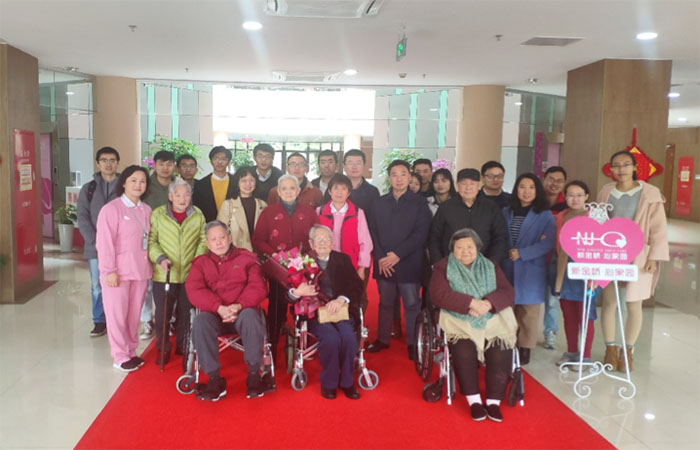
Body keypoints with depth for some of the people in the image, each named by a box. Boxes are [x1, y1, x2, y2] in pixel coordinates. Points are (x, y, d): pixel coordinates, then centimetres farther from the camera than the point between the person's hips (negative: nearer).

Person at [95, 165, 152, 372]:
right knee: (117, 314, 3)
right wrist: (109, 270, -14)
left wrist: (150, 265, 9)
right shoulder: (111, 209, -10)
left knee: (134, 314, 12)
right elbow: (104, 242, -12)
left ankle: (131, 351, 26)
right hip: (118, 272, -5)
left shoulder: (146, 210, 8)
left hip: (140, 270, 5)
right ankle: (120, 357, 14)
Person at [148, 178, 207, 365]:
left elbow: (203, 240, 8)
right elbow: (151, 241, -2)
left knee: (186, 313, 10)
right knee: (162, 313, 5)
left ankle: (183, 347, 28)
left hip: (190, 274, 2)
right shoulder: (157, 214, -1)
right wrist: (160, 258, -16)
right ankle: (163, 348, 22)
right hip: (164, 275, -2)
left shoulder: (198, 215, 6)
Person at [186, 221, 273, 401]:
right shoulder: (200, 263, 17)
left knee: (251, 317, -36)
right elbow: (194, 290, 0)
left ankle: (254, 375, -25)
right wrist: (220, 308, -16)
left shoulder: (246, 258, 13)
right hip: (214, 314, 1)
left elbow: (258, 286, 1)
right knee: (200, 322, -32)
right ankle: (215, 379, -27)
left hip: (242, 312, -1)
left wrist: (239, 306, -18)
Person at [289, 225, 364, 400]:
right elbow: (287, 292, -1)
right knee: (331, 337, -30)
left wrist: (341, 299, -14)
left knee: (348, 336, -27)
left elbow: (357, 286, 4)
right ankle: (329, 383, -7)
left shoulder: (343, 260, 14)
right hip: (314, 313, -2)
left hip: (341, 310, 2)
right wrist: (296, 292, -25)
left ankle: (347, 382, -5)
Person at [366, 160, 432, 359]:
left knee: (411, 304, 2)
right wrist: (380, 258, -7)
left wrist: (398, 254, -12)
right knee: (385, 303, 11)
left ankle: (412, 343, 14)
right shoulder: (380, 203, 11)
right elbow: (373, 232, 6)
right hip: (384, 265, 3)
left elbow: (421, 233, -6)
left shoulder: (419, 203, 2)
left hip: (409, 263, -2)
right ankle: (382, 339, 24)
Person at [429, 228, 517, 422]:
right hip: (459, 321, -2)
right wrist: (472, 303, -20)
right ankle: (474, 401, -15)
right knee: (464, 351, -30)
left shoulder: (491, 267, 15)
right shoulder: (443, 268, 6)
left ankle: (494, 401, -13)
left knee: (501, 351, -24)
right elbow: (439, 295, -11)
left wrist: (488, 303, -19)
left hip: (492, 319, 2)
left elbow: (507, 292, 3)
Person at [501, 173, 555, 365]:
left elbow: (548, 243, -11)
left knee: (527, 312, 3)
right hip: (507, 271, 3)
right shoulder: (506, 213, 9)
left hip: (531, 272, -2)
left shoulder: (545, 216, -1)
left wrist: (522, 253, -16)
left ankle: (525, 349, 13)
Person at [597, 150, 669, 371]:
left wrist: (655, 257, -8)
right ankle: (610, 348, 20)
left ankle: (627, 351, 19)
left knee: (633, 305, 2)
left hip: (638, 257, -2)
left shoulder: (650, 193, -4)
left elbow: (659, 229, -3)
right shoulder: (606, 192, 6)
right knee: (609, 303, 4)